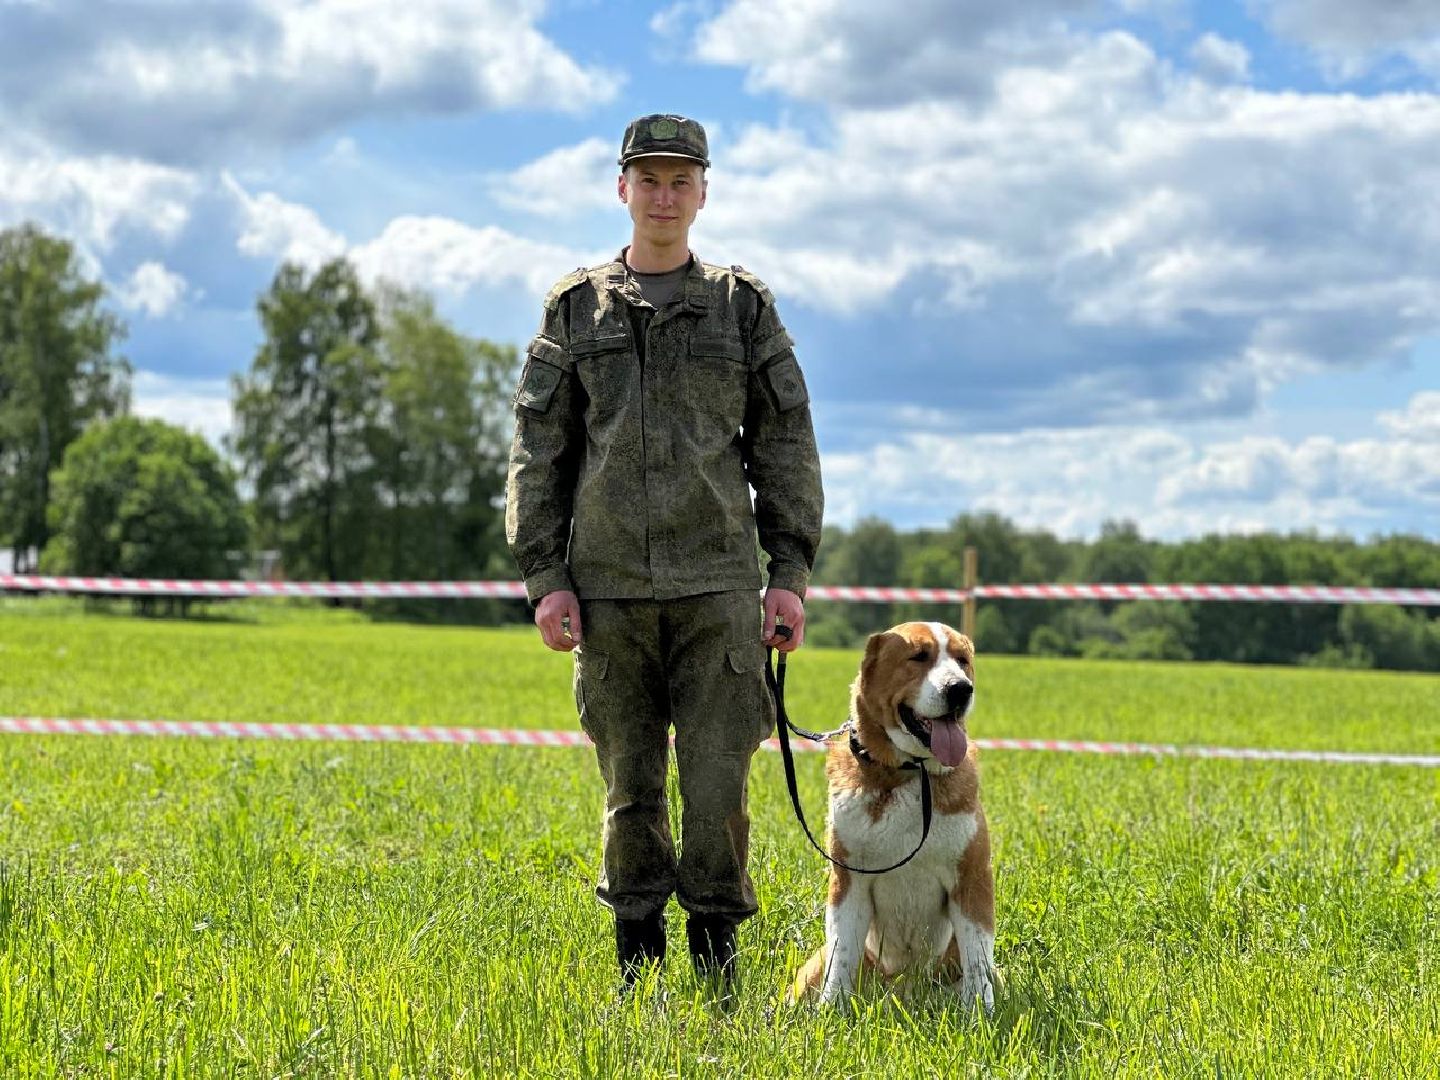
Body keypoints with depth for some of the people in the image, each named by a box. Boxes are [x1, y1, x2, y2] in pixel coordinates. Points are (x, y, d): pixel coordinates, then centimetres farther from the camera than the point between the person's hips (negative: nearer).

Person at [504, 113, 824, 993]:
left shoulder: (744, 306, 8)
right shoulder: (576, 309, 9)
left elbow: (786, 447, 7)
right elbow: (539, 451, 7)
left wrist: (792, 574, 0)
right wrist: (544, 577, -1)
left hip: (717, 586, -1)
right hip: (609, 588, 1)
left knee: (718, 779, -3)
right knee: (629, 784, 6)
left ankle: (717, 946, 9)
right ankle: (637, 958, 16)